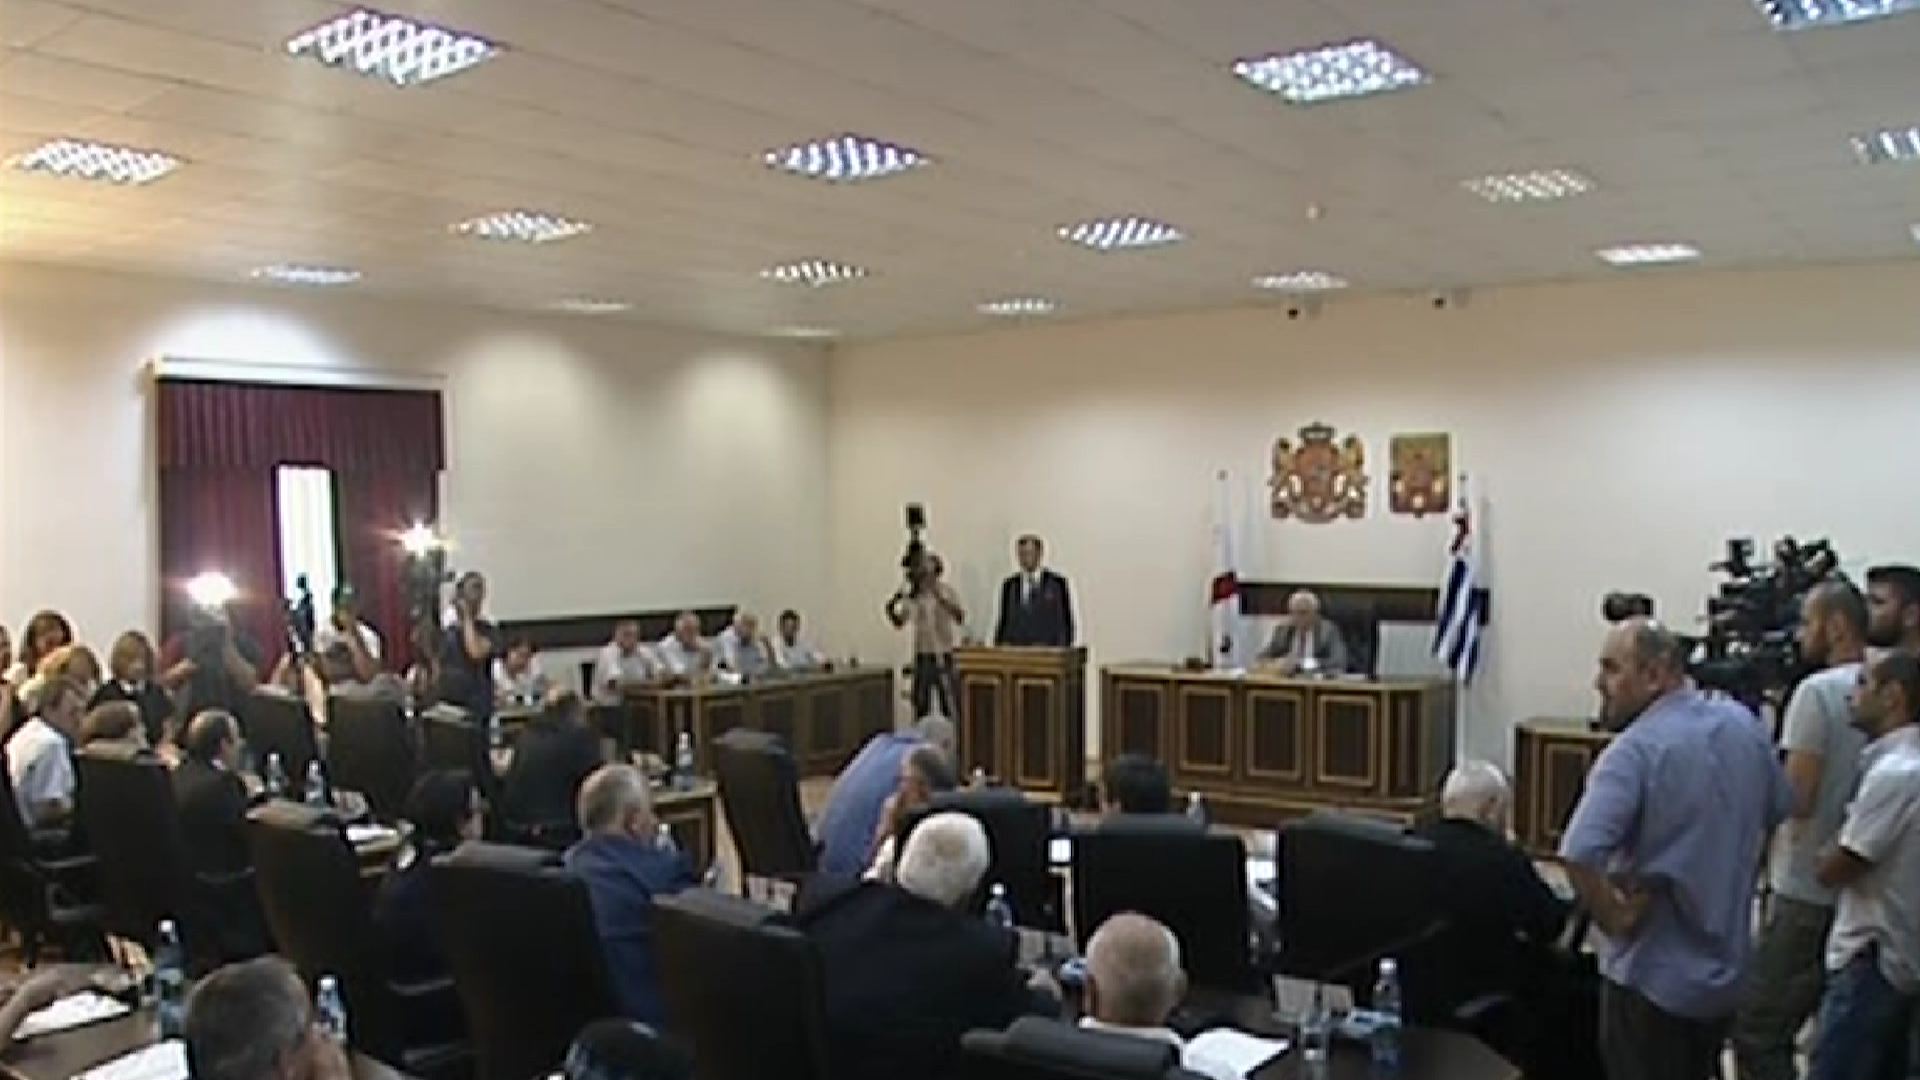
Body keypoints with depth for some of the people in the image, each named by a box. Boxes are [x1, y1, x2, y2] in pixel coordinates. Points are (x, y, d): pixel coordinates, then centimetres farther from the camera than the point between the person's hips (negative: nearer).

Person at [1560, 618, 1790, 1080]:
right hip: (1727, 970, 7)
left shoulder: (1634, 751, -24)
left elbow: (1579, 855, -36)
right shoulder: (1744, 724, 0)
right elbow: (1778, 813, 16)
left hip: (1652, 978, -7)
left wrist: (1612, 918, -19)